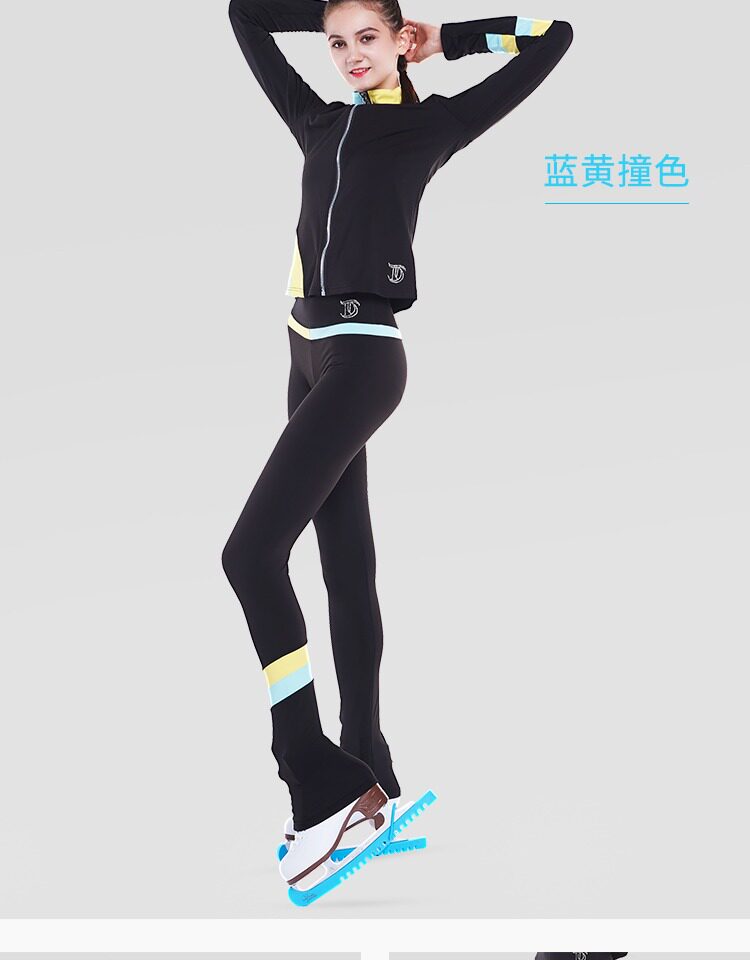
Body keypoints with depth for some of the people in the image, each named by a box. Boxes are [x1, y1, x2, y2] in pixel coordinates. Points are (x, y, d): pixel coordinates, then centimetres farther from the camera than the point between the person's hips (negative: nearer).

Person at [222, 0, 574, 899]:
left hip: (362, 355, -7)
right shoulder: (318, 124, 17)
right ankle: (369, 782, 13)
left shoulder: (433, 123, 3)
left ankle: (324, 783, -13)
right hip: (309, 352, 7)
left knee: (251, 554, -17)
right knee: (345, 566, 7)